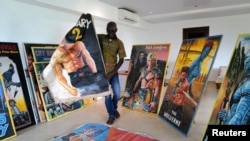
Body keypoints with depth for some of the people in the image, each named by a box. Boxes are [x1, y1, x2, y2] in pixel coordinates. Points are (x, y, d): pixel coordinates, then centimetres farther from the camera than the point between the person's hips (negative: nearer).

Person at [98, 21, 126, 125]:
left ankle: (115, 108, 35)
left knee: (117, 93, 3)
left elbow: (121, 60, -5)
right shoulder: (100, 38, -1)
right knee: (107, 94, 0)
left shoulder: (119, 43, -3)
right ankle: (111, 115, 22)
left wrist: (112, 73, -10)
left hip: (113, 72, 1)